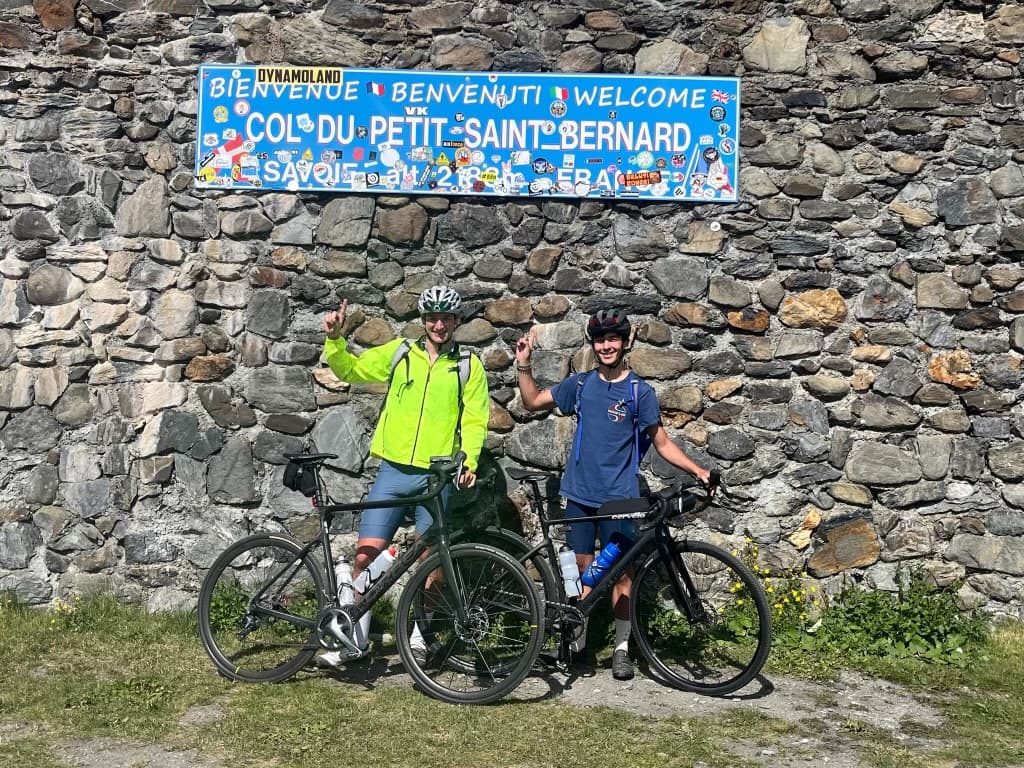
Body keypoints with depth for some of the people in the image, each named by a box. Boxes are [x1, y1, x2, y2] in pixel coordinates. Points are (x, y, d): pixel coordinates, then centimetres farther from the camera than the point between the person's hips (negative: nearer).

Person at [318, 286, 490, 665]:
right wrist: (334, 339, -6)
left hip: (437, 477, -1)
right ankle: (356, 637, 9)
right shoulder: (400, 352, 8)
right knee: (366, 553, -2)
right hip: (393, 471, 1)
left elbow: (474, 420, -1)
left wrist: (469, 462, -15)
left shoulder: (469, 365, 4)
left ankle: (421, 632, 25)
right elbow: (349, 369, 11)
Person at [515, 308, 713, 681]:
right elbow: (533, 402, 12)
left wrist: (697, 470, -11)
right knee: (583, 567, 9)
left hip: (618, 496, -2)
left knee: (621, 571, 2)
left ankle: (622, 647, 14)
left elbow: (662, 442, 1)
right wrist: (524, 364, -1)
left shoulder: (640, 391, -3)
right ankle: (577, 641, 19)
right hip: (580, 493, 3)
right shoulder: (581, 384, 6)